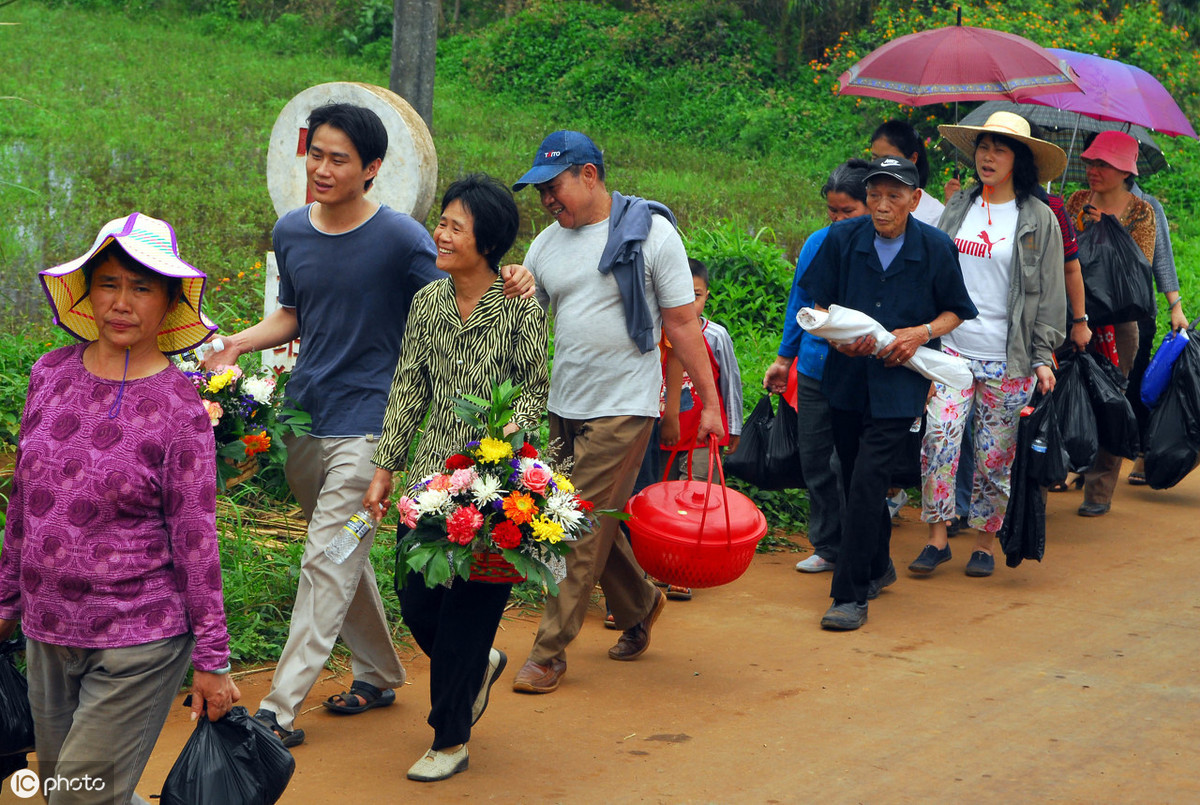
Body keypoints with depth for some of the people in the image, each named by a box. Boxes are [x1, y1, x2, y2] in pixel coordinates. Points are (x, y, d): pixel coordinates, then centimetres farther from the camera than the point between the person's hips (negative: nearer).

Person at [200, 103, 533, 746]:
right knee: (343, 558, 16)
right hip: (303, 416, 6)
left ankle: (279, 711, -6)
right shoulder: (291, 232, 6)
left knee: (327, 562, -9)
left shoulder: (401, 238, -11)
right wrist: (239, 343, 3)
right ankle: (379, 675, 33)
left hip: (365, 423, -6)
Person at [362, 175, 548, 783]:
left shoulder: (520, 307, -10)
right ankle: (479, 665, 39)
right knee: (414, 596, 7)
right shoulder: (428, 301, 6)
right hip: (430, 475, 5)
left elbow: (536, 393, -5)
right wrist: (385, 469, 8)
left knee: (468, 606, 0)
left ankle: (450, 740, 17)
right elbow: (408, 390, 10)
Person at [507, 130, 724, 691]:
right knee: (593, 523, 13)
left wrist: (710, 402, -4)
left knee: (585, 531, -6)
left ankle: (549, 653, 1)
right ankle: (639, 606, 37)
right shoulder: (546, 245, 10)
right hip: (564, 407, 6)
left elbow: (681, 323, -4)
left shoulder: (650, 232, -6)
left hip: (623, 407, -6)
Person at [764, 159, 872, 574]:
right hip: (814, 369, 5)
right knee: (814, 461, 10)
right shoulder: (817, 244, 7)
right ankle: (827, 547, 24)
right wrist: (784, 359, 21)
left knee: (845, 464, -6)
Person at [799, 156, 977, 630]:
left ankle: (851, 595, -7)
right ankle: (878, 566, 38)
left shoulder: (936, 248, -4)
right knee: (855, 480, 14)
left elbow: (956, 310, 9)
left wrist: (922, 332, -11)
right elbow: (817, 305, 7)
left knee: (867, 482, -13)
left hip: (899, 383, -3)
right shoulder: (842, 239, -1)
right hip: (846, 377, 4)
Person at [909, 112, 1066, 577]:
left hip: (1008, 359, -2)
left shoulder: (1039, 219, 0)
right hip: (952, 347, 2)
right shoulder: (958, 207, 10)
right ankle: (937, 538, -1)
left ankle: (985, 543, 18)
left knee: (994, 455, 3)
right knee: (939, 438, -12)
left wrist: (1044, 357, -3)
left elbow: (1050, 294, 1)